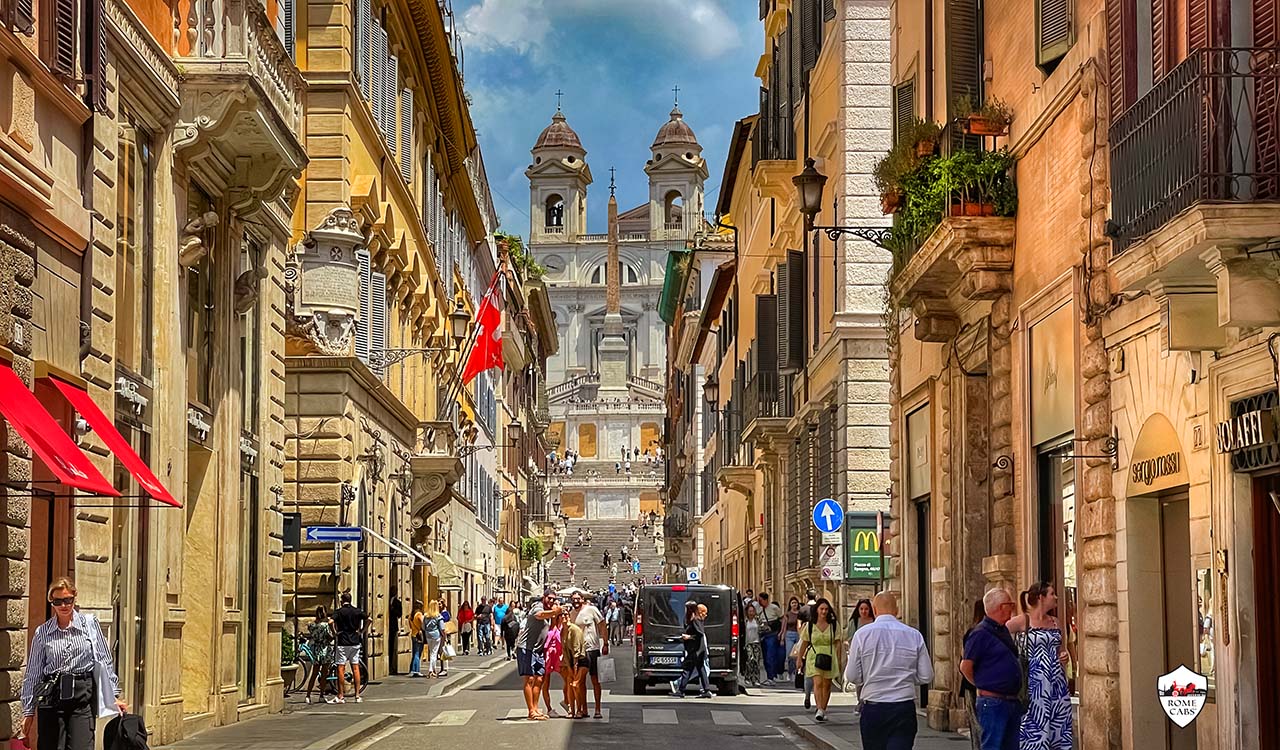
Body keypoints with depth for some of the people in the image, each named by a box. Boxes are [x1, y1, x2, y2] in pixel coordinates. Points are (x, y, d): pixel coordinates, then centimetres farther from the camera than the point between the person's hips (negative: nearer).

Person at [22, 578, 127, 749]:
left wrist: (113, 695, 1)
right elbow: (32, 674, 11)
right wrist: (28, 711, 10)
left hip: (83, 695, -1)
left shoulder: (90, 623, 4)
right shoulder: (42, 632, 7)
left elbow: (104, 661, 5)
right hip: (52, 698, 1)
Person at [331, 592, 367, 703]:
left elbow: (331, 622, -21)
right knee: (355, 668, 6)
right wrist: (361, 631, 4)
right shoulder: (357, 611, 4)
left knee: (341, 669, 0)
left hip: (342, 643, -3)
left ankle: (341, 696, -1)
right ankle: (357, 695, 5)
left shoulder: (338, 611, -5)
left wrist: (335, 633, -7)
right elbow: (368, 620, -4)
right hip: (355, 641, 3)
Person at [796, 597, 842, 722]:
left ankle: (824, 709, 21)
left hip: (829, 658, 2)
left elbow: (837, 643, 4)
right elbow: (804, 643, 11)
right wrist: (800, 658, 16)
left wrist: (838, 659, -2)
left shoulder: (833, 625, 3)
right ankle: (819, 710, -23)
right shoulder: (809, 625, 2)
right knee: (817, 683, -16)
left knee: (827, 685, 8)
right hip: (814, 657, -2)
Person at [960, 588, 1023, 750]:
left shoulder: (1004, 631, 15)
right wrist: (982, 685, 1)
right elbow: (965, 667, -12)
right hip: (992, 704, -9)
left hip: (1012, 701, 9)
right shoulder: (981, 633, -12)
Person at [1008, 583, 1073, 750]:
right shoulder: (1023, 621, -6)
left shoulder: (1055, 622, 13)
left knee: (1057, 727, 4)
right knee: (1035, 725, -7)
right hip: (1034, 684, -6)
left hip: (1056, 683, 6)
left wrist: (1065, 656, 5)